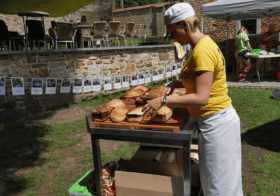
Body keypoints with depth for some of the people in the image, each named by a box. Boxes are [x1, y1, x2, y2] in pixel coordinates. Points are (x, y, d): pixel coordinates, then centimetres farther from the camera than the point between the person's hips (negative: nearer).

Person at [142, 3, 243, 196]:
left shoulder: (202, 51, -24)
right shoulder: (203, 44, 7)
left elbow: (201, 98, -27)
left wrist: (163, 100, -20)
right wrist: (177, 84, 6)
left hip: (216, 123, -10)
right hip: (214, 120, 10)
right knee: (212, 177, 25)